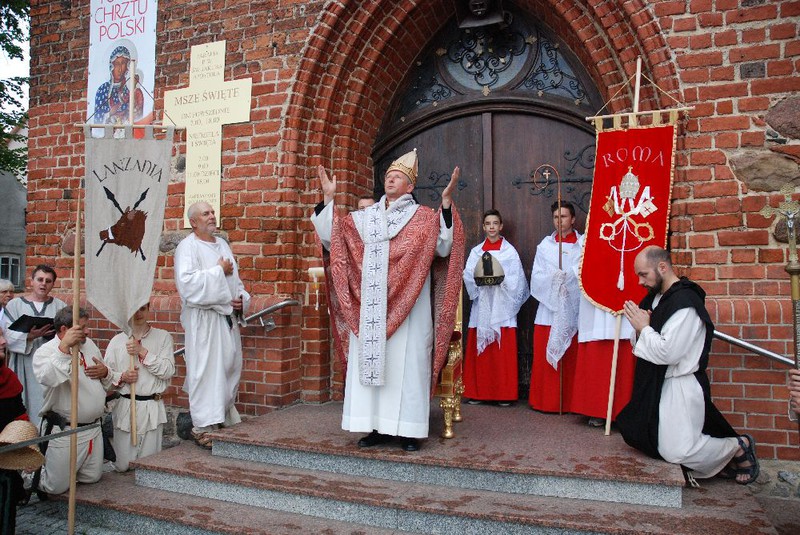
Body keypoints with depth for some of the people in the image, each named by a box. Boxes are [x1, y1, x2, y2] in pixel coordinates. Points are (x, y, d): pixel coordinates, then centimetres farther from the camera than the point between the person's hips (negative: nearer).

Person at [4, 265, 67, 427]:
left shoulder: (60, 306, 10)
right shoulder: (15, 305, 8)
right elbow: (8, 335, -2)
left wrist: (54, 334, -17)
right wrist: (30, 336, -18)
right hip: (25, 367, 0)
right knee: (28, 404, -1)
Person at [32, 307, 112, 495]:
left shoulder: (89, 344, 8)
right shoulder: (46, 351, -12)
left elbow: (106, 383, 18)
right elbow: (47, 378, -35)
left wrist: (105, 373, -5)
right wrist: (64, 347, -42)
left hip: (94, 427, 7)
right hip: (64, 431, -6)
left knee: (92, 478, 17)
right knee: (56, 486, 3)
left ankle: (61, 469, 41)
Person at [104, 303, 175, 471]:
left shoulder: (163, 337, 1)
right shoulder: (117, 341, 7)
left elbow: (168, 371, -9)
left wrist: (143, 352, -13)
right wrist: (122, 377, -12)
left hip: (152, 407, -1)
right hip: (124, 406, 1)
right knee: (122, 466, 7)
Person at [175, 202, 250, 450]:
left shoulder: (223, 244, 18)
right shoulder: (188, 247, -6)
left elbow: (235, 279, 22)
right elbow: (186, 281, -20)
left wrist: (242, 299, 3)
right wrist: (218, 270, -14)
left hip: (227, 317, 8)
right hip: (203, 319, -7)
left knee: (230, 367, 11)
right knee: (205, 371, -7)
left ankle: (225, 418, 24)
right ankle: (203, 427, 0)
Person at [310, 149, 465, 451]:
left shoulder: (423, 218, 4)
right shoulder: (364, 217, 16)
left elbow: (443, 246, -12)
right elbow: (331, 237, 14)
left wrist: (446, 201, -19)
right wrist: (328, 198, 8)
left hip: (408, 309, -4)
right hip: (369, 308, 4)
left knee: (406, 365, -1)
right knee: (369, 362, 5)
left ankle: (408, 430, 7)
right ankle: (377, 426, 15)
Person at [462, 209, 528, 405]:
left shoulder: (510, 251, 6)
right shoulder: (476, 251, 12)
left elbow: (516, 279, -1)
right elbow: (468, 276, 2)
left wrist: (501, 279, -17)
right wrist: (481, 279, -16)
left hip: (502, 307, -2)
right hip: (481, 307, 2)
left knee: (503, 351, -2)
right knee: (479, 351, 2)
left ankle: (504, 393, 5)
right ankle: (478, 392, 9)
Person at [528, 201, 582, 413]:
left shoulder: (583, 245, 5)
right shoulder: (545, 245, 11)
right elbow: (536, 277, 2)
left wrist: (567, 277, -19)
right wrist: (553, 278, -15)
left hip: (573, 310, -1)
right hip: (548, 309, 1)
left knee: (571, 359, 0)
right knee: (545, 357, 1)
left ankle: (570, 401, 10)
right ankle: (545, 401, 11)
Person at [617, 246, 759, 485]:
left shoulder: (685, 303, -21)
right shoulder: (656, 297, 8)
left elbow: (668, 353, -26)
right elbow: (644, 346, 14)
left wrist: (644, 328, -13)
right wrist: (641, 329, -8)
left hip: (679, 387, -10)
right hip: (658, 385, 10)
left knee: (676, 452, -13)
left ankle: (739, 447, 14)